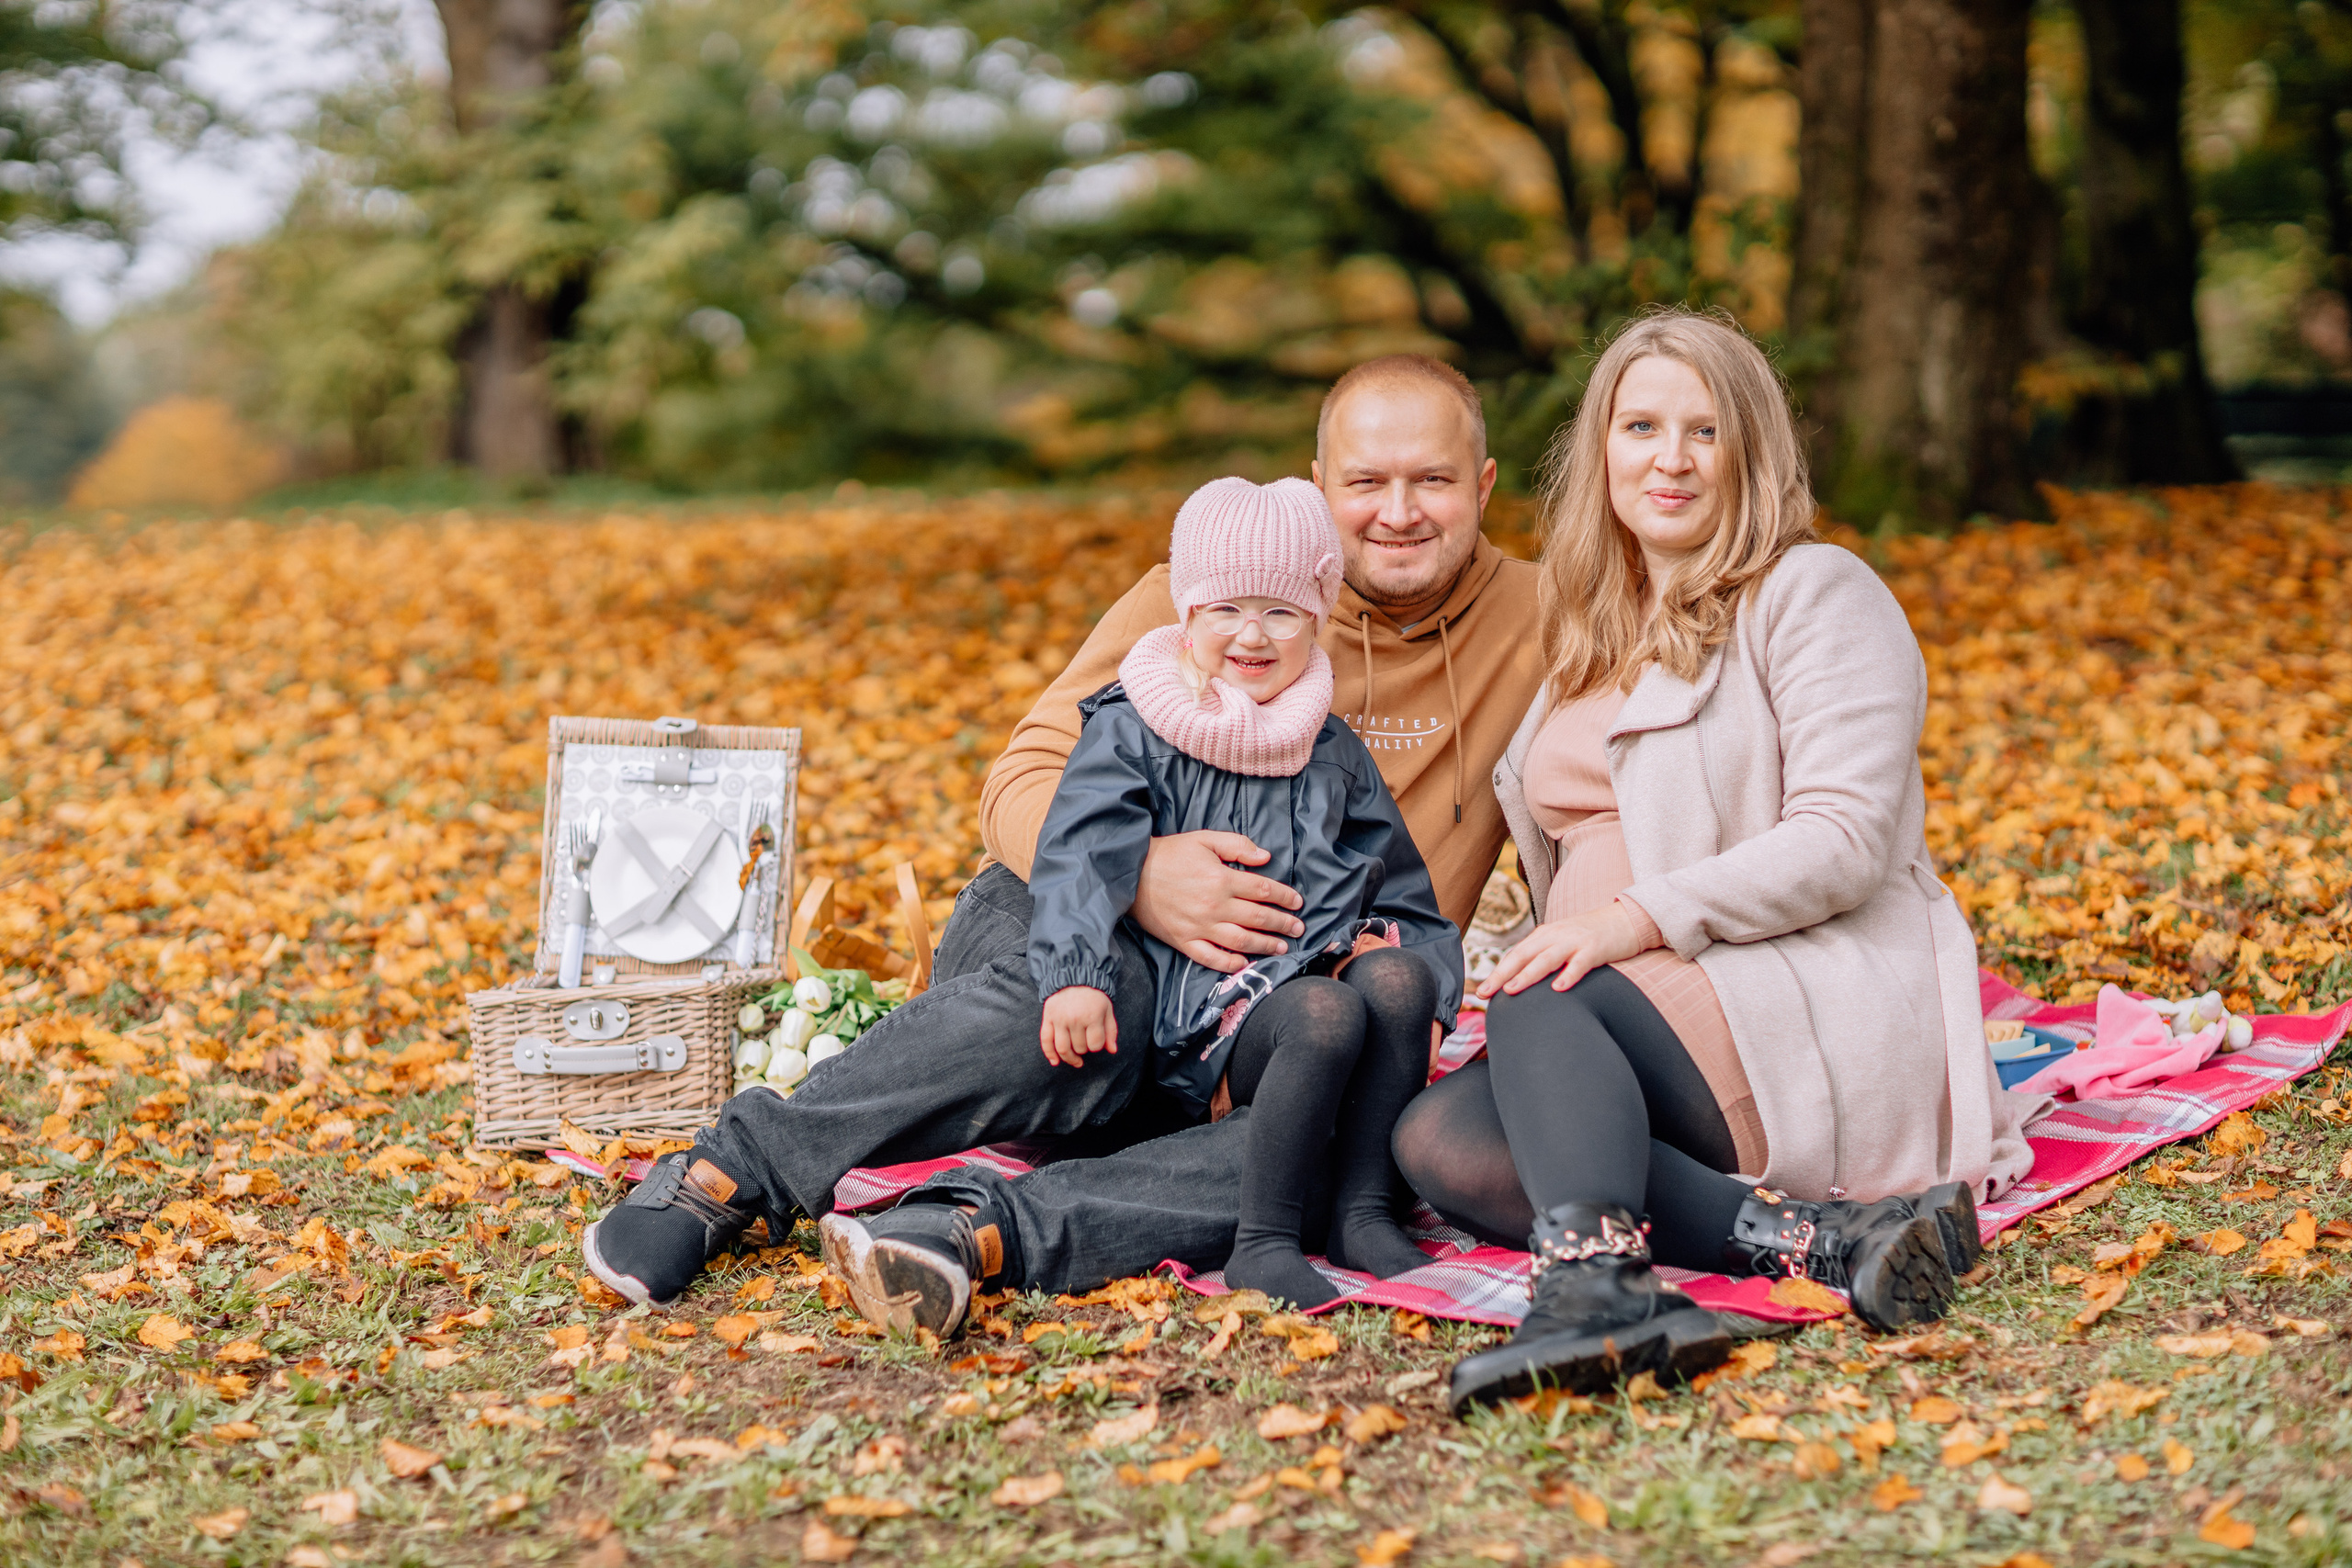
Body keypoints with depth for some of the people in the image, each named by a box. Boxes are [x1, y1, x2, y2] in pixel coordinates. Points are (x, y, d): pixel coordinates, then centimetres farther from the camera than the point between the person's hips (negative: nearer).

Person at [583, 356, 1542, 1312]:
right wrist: (1135, 875, -27)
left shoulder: (1539, 628, 5)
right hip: (1089, 925, -1)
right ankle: (733, 1168, -28)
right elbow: (1027, 784, -6)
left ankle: (990, 1230, -39)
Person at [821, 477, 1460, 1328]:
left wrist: (1378, 939, 6)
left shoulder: (1335, 755, 19)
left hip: (1314, 966, 5)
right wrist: (1075, 971, -21)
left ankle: (1364, 1213, -17)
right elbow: (1081, 853, -6)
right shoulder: (1131, 731, 5)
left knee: (1396, 977, -27)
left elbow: (1394, 876, 26)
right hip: (1202, 1006, -5)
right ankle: (1263, 1242, -26)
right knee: (1325, 1013, -34)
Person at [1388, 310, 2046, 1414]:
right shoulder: (1587, 633, 22)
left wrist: (1638, 919, -22)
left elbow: (1845, 841, -13)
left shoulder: (1817, 596, 0)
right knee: (1433, 1139, -21)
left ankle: (1594, 1282, -51)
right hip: (1633, 1025, 7)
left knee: (1540, 1007, -29)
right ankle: (1817, 1236, -33)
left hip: (1824, 1015, -7)